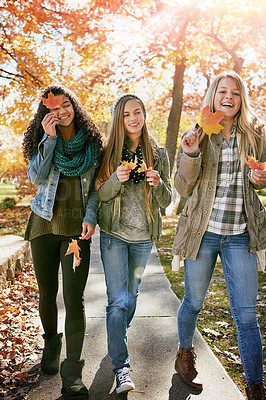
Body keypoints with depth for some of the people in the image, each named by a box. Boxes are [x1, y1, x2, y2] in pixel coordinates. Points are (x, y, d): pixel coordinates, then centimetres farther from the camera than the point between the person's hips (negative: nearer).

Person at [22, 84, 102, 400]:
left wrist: (90, 217, -7)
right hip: (45, 223, 2)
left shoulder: (92, 142, 5)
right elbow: (36, 176, -10)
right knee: (47, 292, 12)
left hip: (76, 228, -1)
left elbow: (96, 185, 6)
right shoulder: (43, 140, 5)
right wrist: (50, 138, -14)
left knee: (74, 298, -9)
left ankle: (72, 373, 1)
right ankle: (51, 345, 39)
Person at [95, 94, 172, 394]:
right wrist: (117, 179, -24)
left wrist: (158, 183, -21)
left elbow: (166, 202, 1)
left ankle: (119, 336, 43)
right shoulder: (109, 151, -2)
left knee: (131, 294, 17)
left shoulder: (158, 154, 2)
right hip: (114, 234, -2)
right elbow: (100, 194, -4)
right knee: (118, 300, -7)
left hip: (143, 236, 2)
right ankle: (121, 367, 1)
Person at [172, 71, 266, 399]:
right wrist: (190, 154, -20)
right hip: (203, 232, -1)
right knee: (194, 302, 15)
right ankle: (184, 355, 43)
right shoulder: (195, 136, 0)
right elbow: (184, 189, -4)